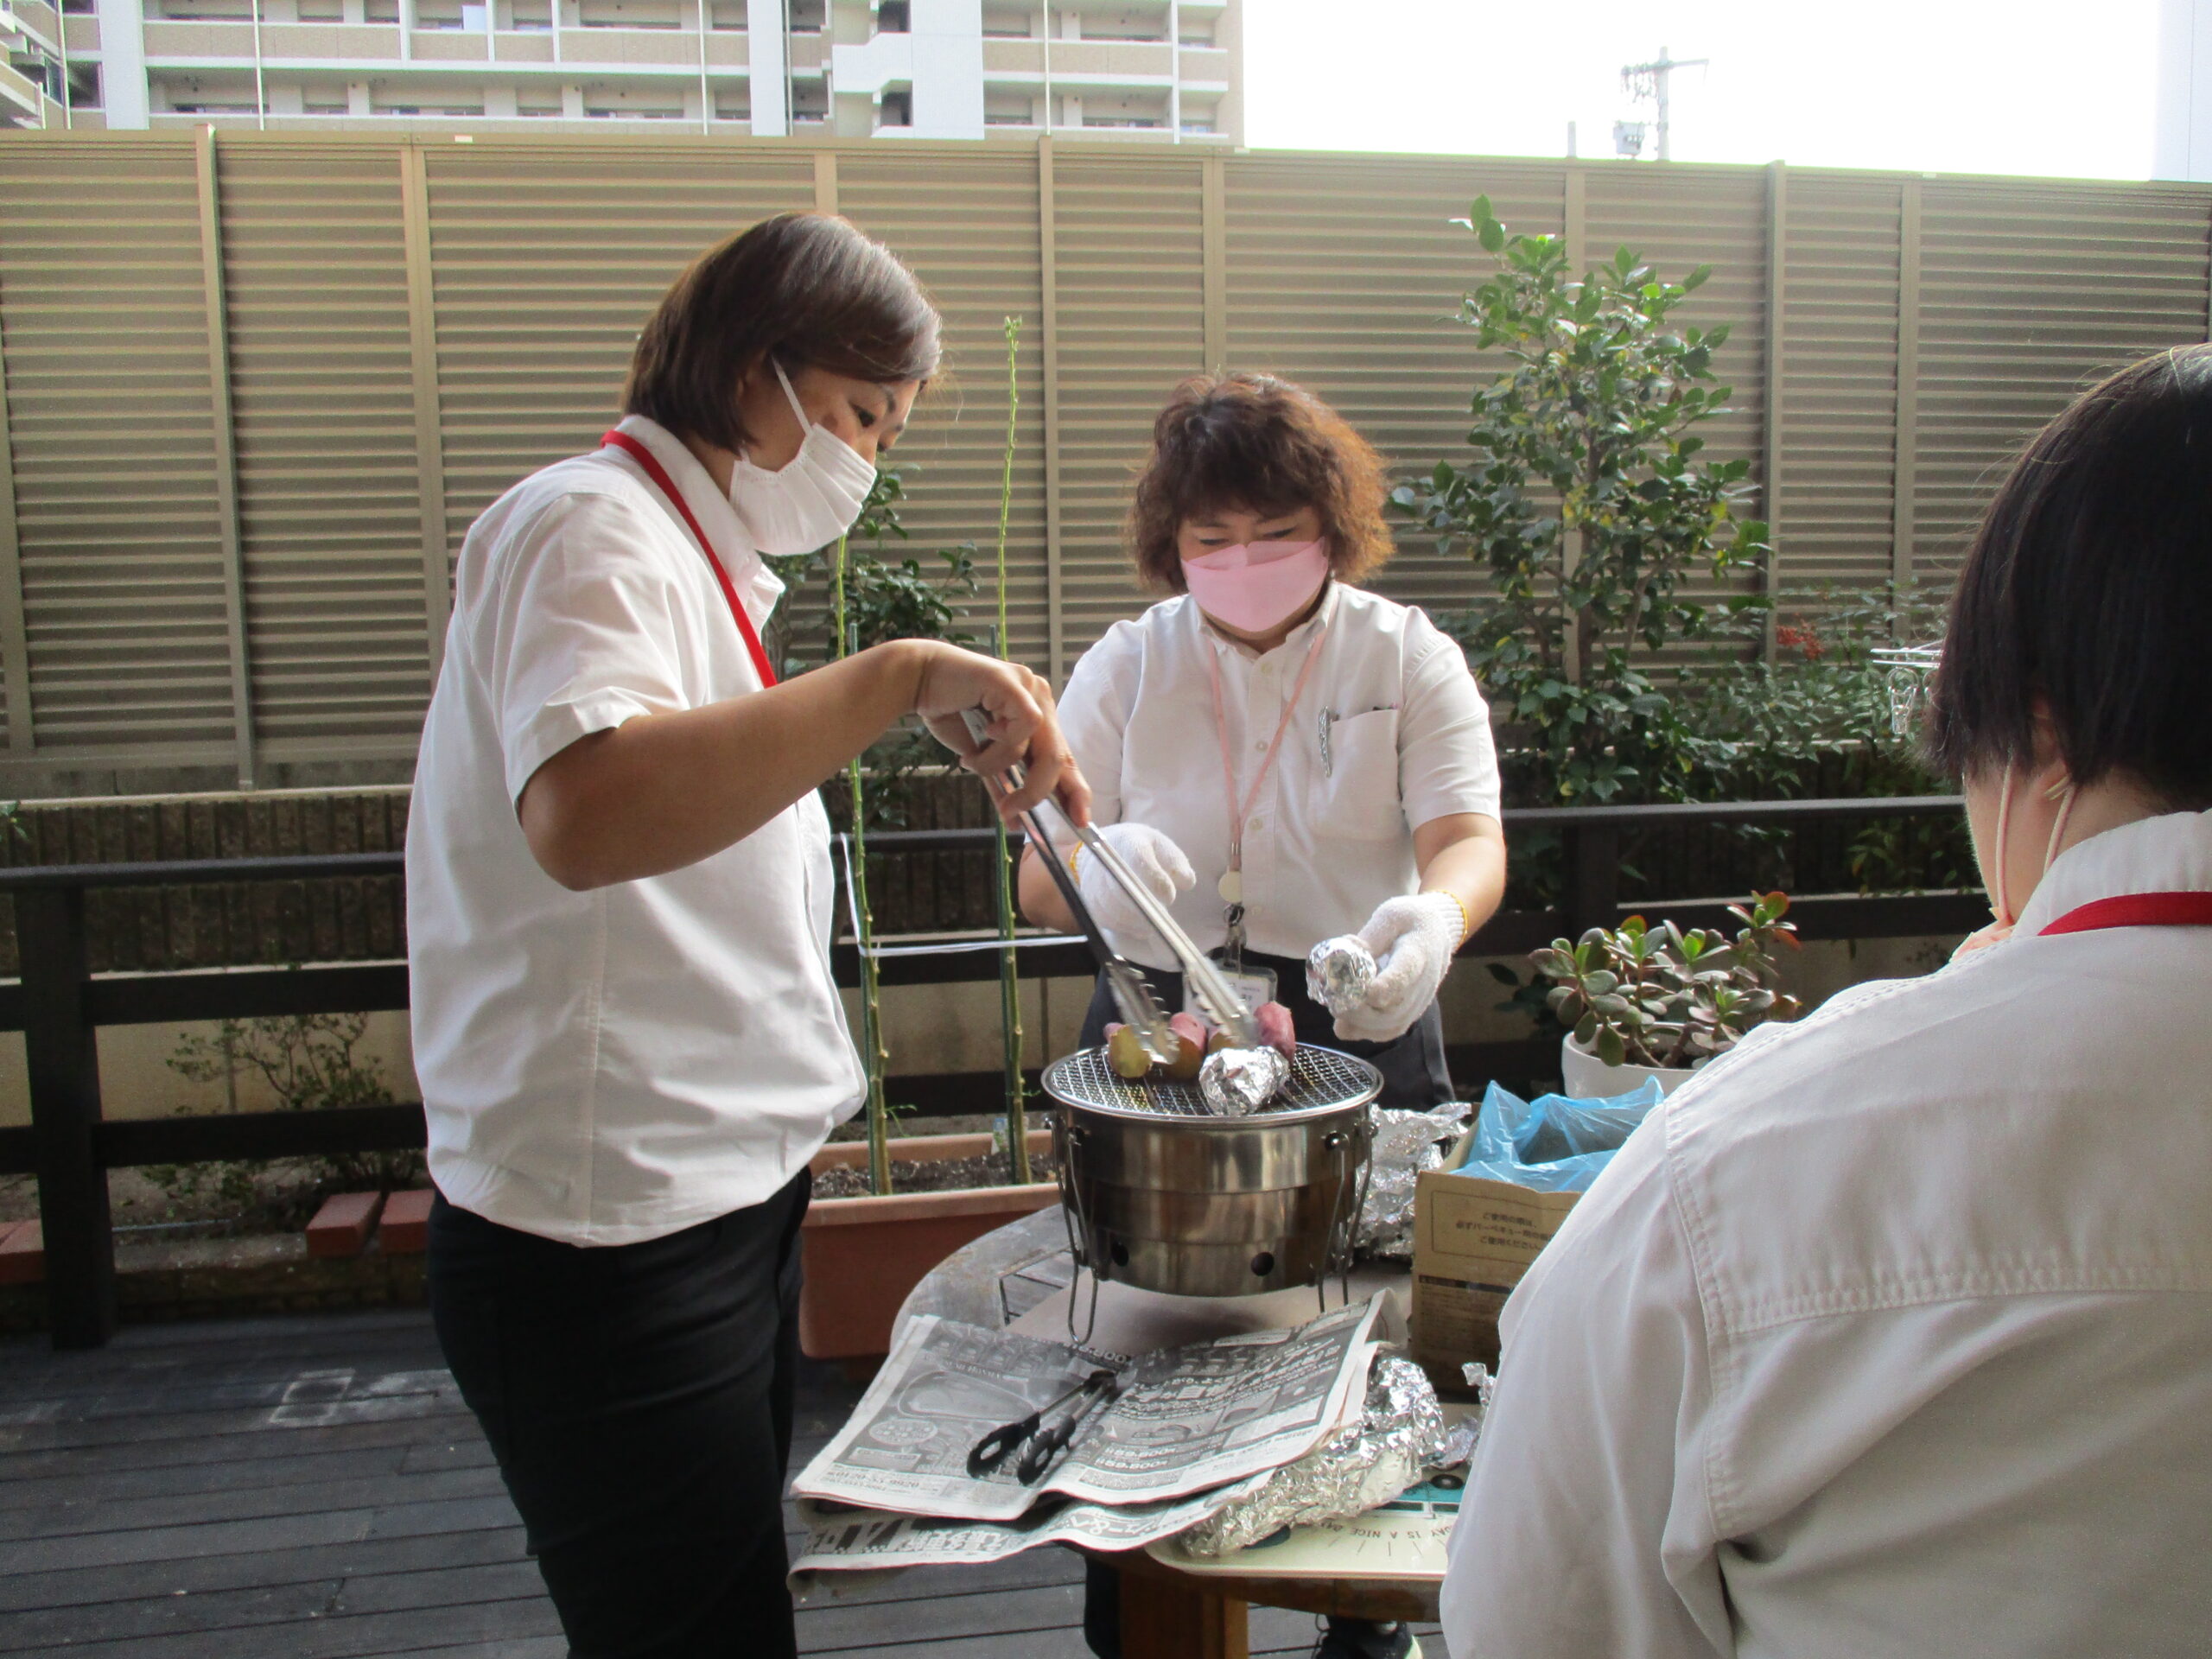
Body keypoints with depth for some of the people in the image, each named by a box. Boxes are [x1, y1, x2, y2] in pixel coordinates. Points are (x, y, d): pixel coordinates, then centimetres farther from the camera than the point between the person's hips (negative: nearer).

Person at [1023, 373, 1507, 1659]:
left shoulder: (1409, 658, 3)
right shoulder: (1127, 666, 5)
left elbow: (1472, 841, -10)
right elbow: (1041, 886, 0)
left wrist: (1435, 915, -35)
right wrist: (1096, 864, -25)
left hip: (1363, 1043, 0)